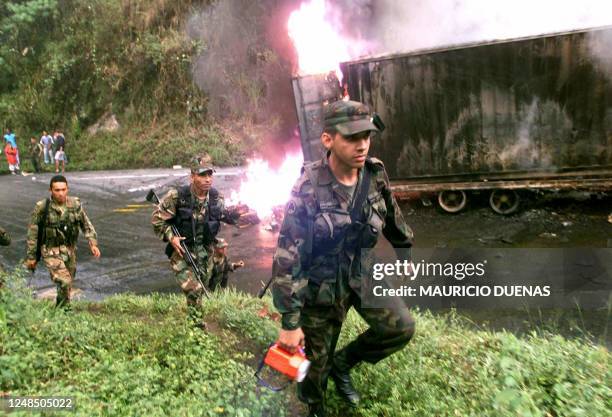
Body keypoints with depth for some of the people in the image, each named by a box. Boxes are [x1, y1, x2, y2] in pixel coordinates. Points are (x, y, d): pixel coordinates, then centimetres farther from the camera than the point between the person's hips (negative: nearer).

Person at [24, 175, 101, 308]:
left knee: (67, 284, 17)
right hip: (51, 252, -4)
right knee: (64, 282, -19)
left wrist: (93, 244, -11)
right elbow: (32, 233, -8)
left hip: (69, 251, 4)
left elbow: (86, 224, 3)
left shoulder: (75, 204, -8)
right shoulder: (42, 207, -17)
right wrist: (31, 257, -4)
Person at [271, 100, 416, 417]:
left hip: (362, 274, 5)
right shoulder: (307, 190, -25)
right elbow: (287, 259, -23)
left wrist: (407, 255, 22)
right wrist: (289, 323, -22)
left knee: (401, 327, -8)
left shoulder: (375, 175, -11)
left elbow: (393, 221, 10)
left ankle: (343, 363, 18)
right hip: (321, 284, -4)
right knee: (316, 361, 9)